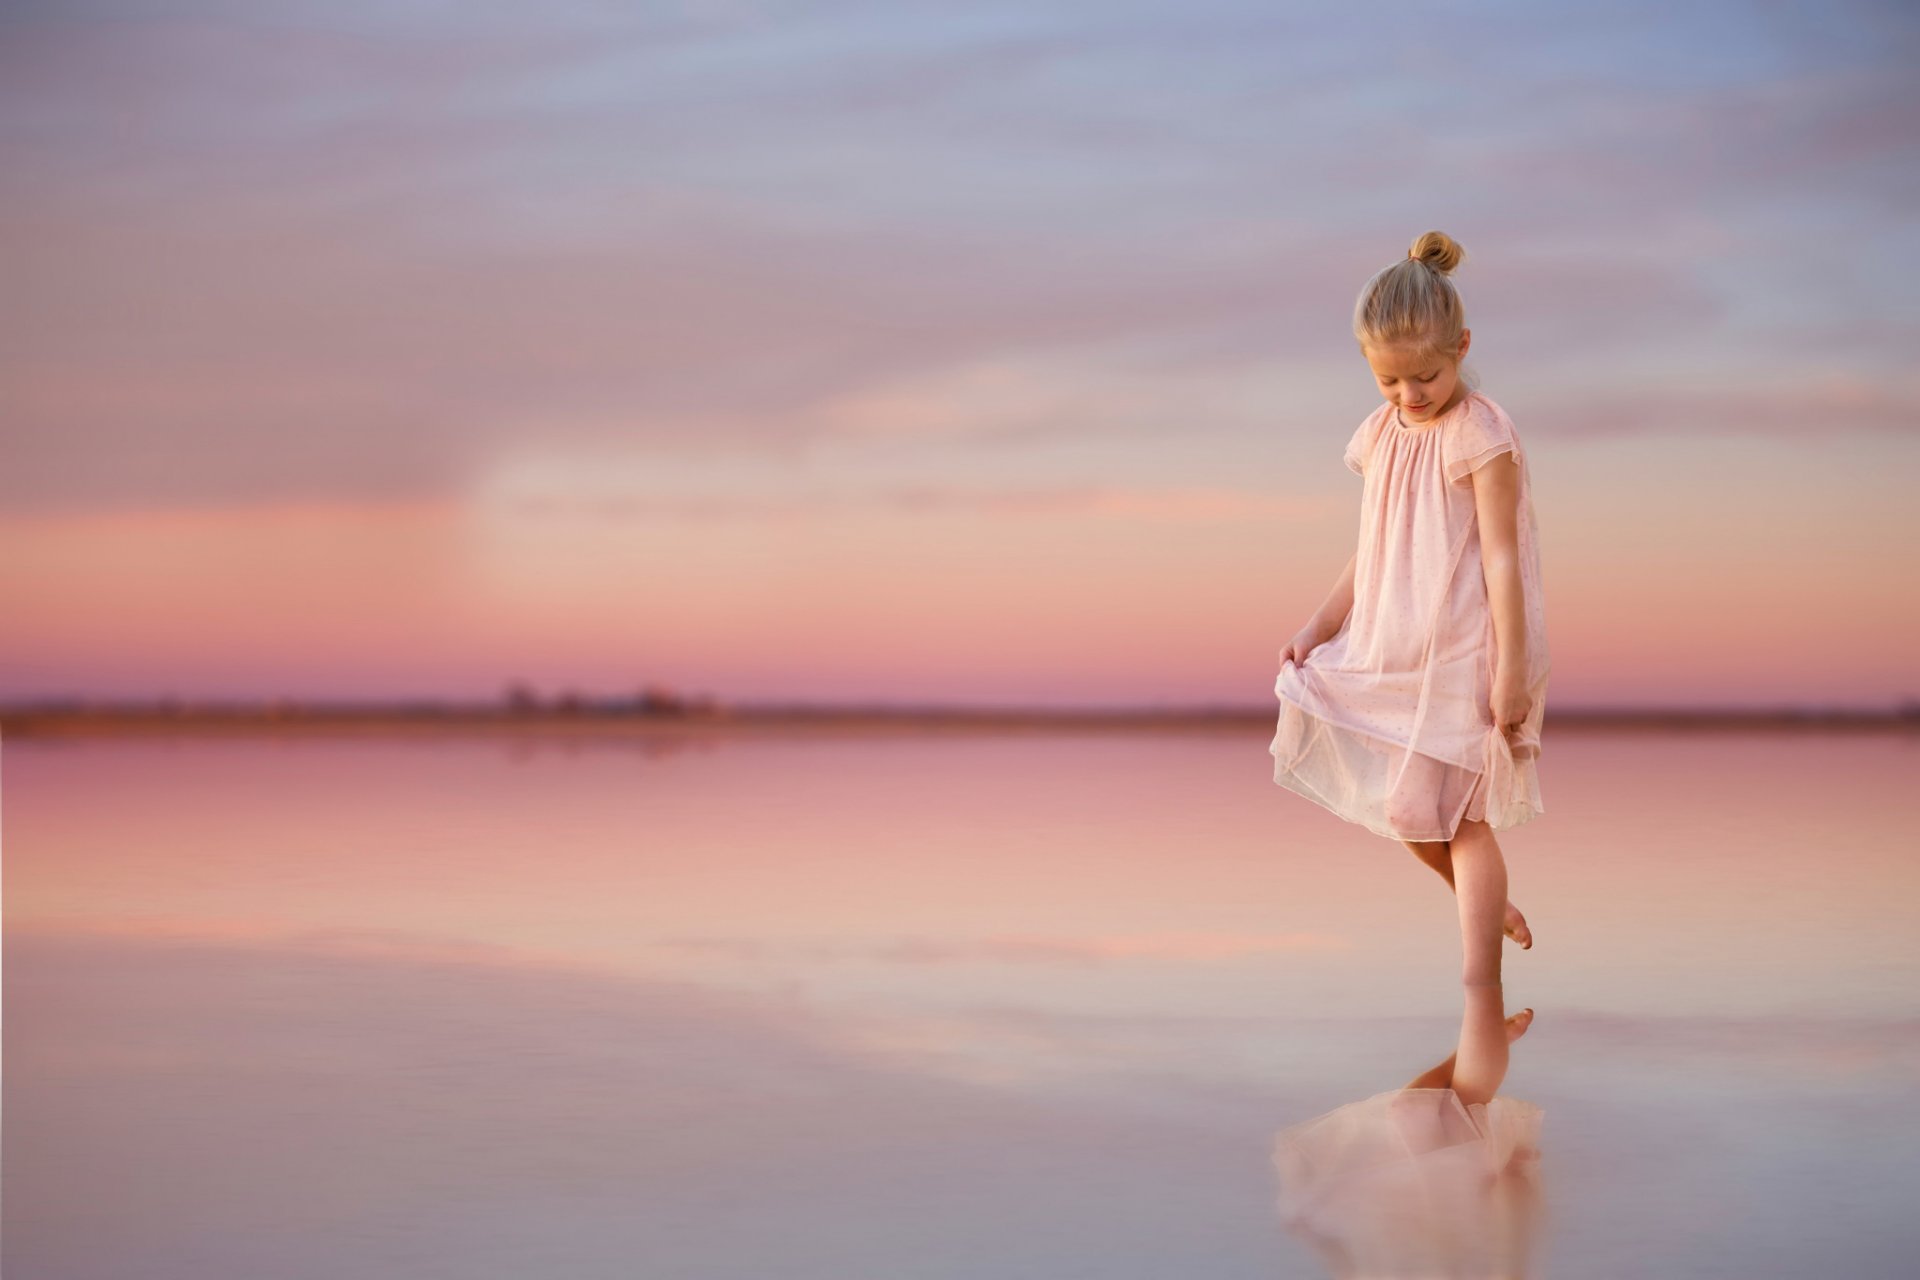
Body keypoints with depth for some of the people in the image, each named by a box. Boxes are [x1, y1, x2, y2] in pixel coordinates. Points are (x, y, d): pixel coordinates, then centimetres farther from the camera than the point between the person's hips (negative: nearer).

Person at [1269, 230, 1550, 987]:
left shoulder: (1480, 433, -13)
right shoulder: (1379, 437, 8)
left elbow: (1502, 556, -16)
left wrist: (1512, 670, -18)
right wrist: (1319, 629, 9)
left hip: (1465, 654, -7)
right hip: (1393, 654, 7)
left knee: (1460, 817, -5)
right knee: (1407, 809, 13)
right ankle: (1487, 908, 38)